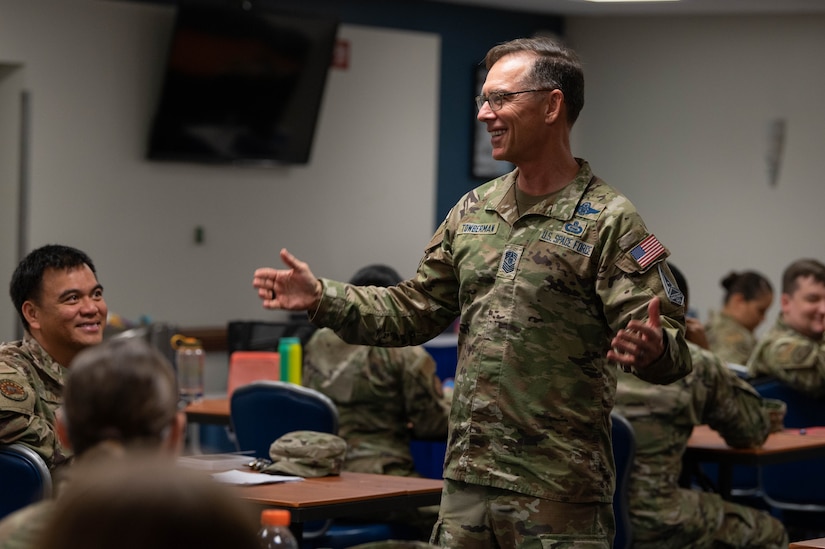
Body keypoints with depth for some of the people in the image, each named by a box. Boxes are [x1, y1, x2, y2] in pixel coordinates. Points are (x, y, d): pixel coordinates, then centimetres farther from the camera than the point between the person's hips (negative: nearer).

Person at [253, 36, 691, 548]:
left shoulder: (609, 221, -8)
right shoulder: (473, 212, 12)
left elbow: (669, 338, -13)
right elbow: (414, 309, 19)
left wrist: (652, 347, -36)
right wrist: (322, 298, 10)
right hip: (468, 479, 6)